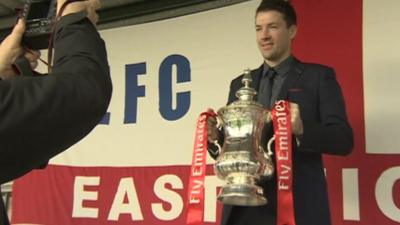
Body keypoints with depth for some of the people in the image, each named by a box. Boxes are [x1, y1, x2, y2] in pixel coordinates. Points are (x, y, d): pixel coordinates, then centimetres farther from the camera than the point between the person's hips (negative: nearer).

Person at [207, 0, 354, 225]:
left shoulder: (319, 76, 1)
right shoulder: (240, 84, 13)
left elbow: (344, 140, -6)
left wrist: (302, 129, -24)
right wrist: (215, 136, -9)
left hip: (299, 204, -3)